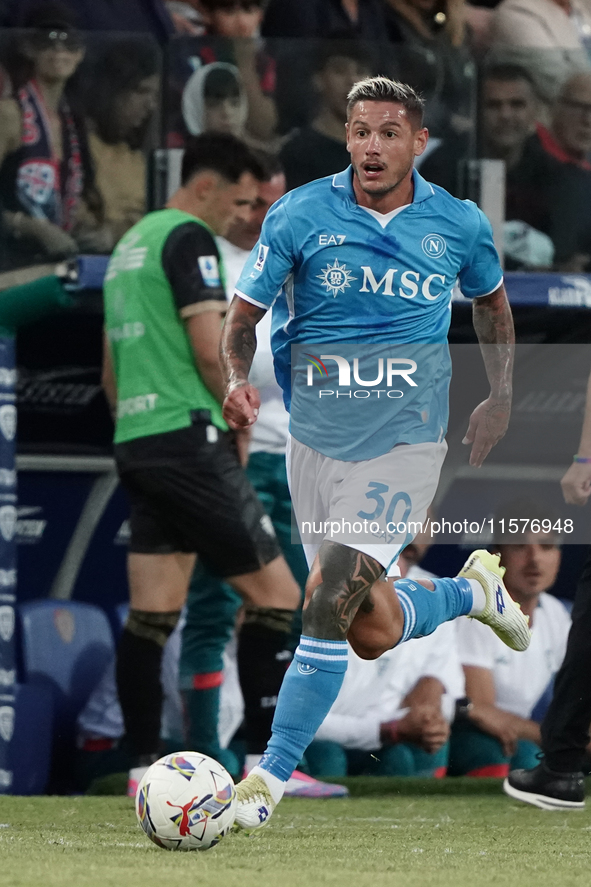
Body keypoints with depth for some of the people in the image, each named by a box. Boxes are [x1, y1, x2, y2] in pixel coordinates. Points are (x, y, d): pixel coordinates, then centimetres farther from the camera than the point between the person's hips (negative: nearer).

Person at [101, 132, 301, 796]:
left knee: (150, 616, 5)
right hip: (188, 437, -9)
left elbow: (112, 373, 26)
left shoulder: (129, 245, 22)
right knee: (275, 594, -6)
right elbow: (210, 348, -17)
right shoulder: (189, 239, -7)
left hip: (134, 444, 9)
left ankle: (144, 766, 2)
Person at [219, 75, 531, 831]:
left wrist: (500, 397, 14)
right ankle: (472, 591, 43)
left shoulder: (458, 225, -3)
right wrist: (236, 380, -24)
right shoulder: (299, 215, -7)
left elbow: (491, 299, 18)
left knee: (329, 600, -18)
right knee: (374, 633, 10)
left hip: (403, 442, -2)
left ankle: (272, 776, -11)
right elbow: (243, 314, -4)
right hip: (315, 437, 2)